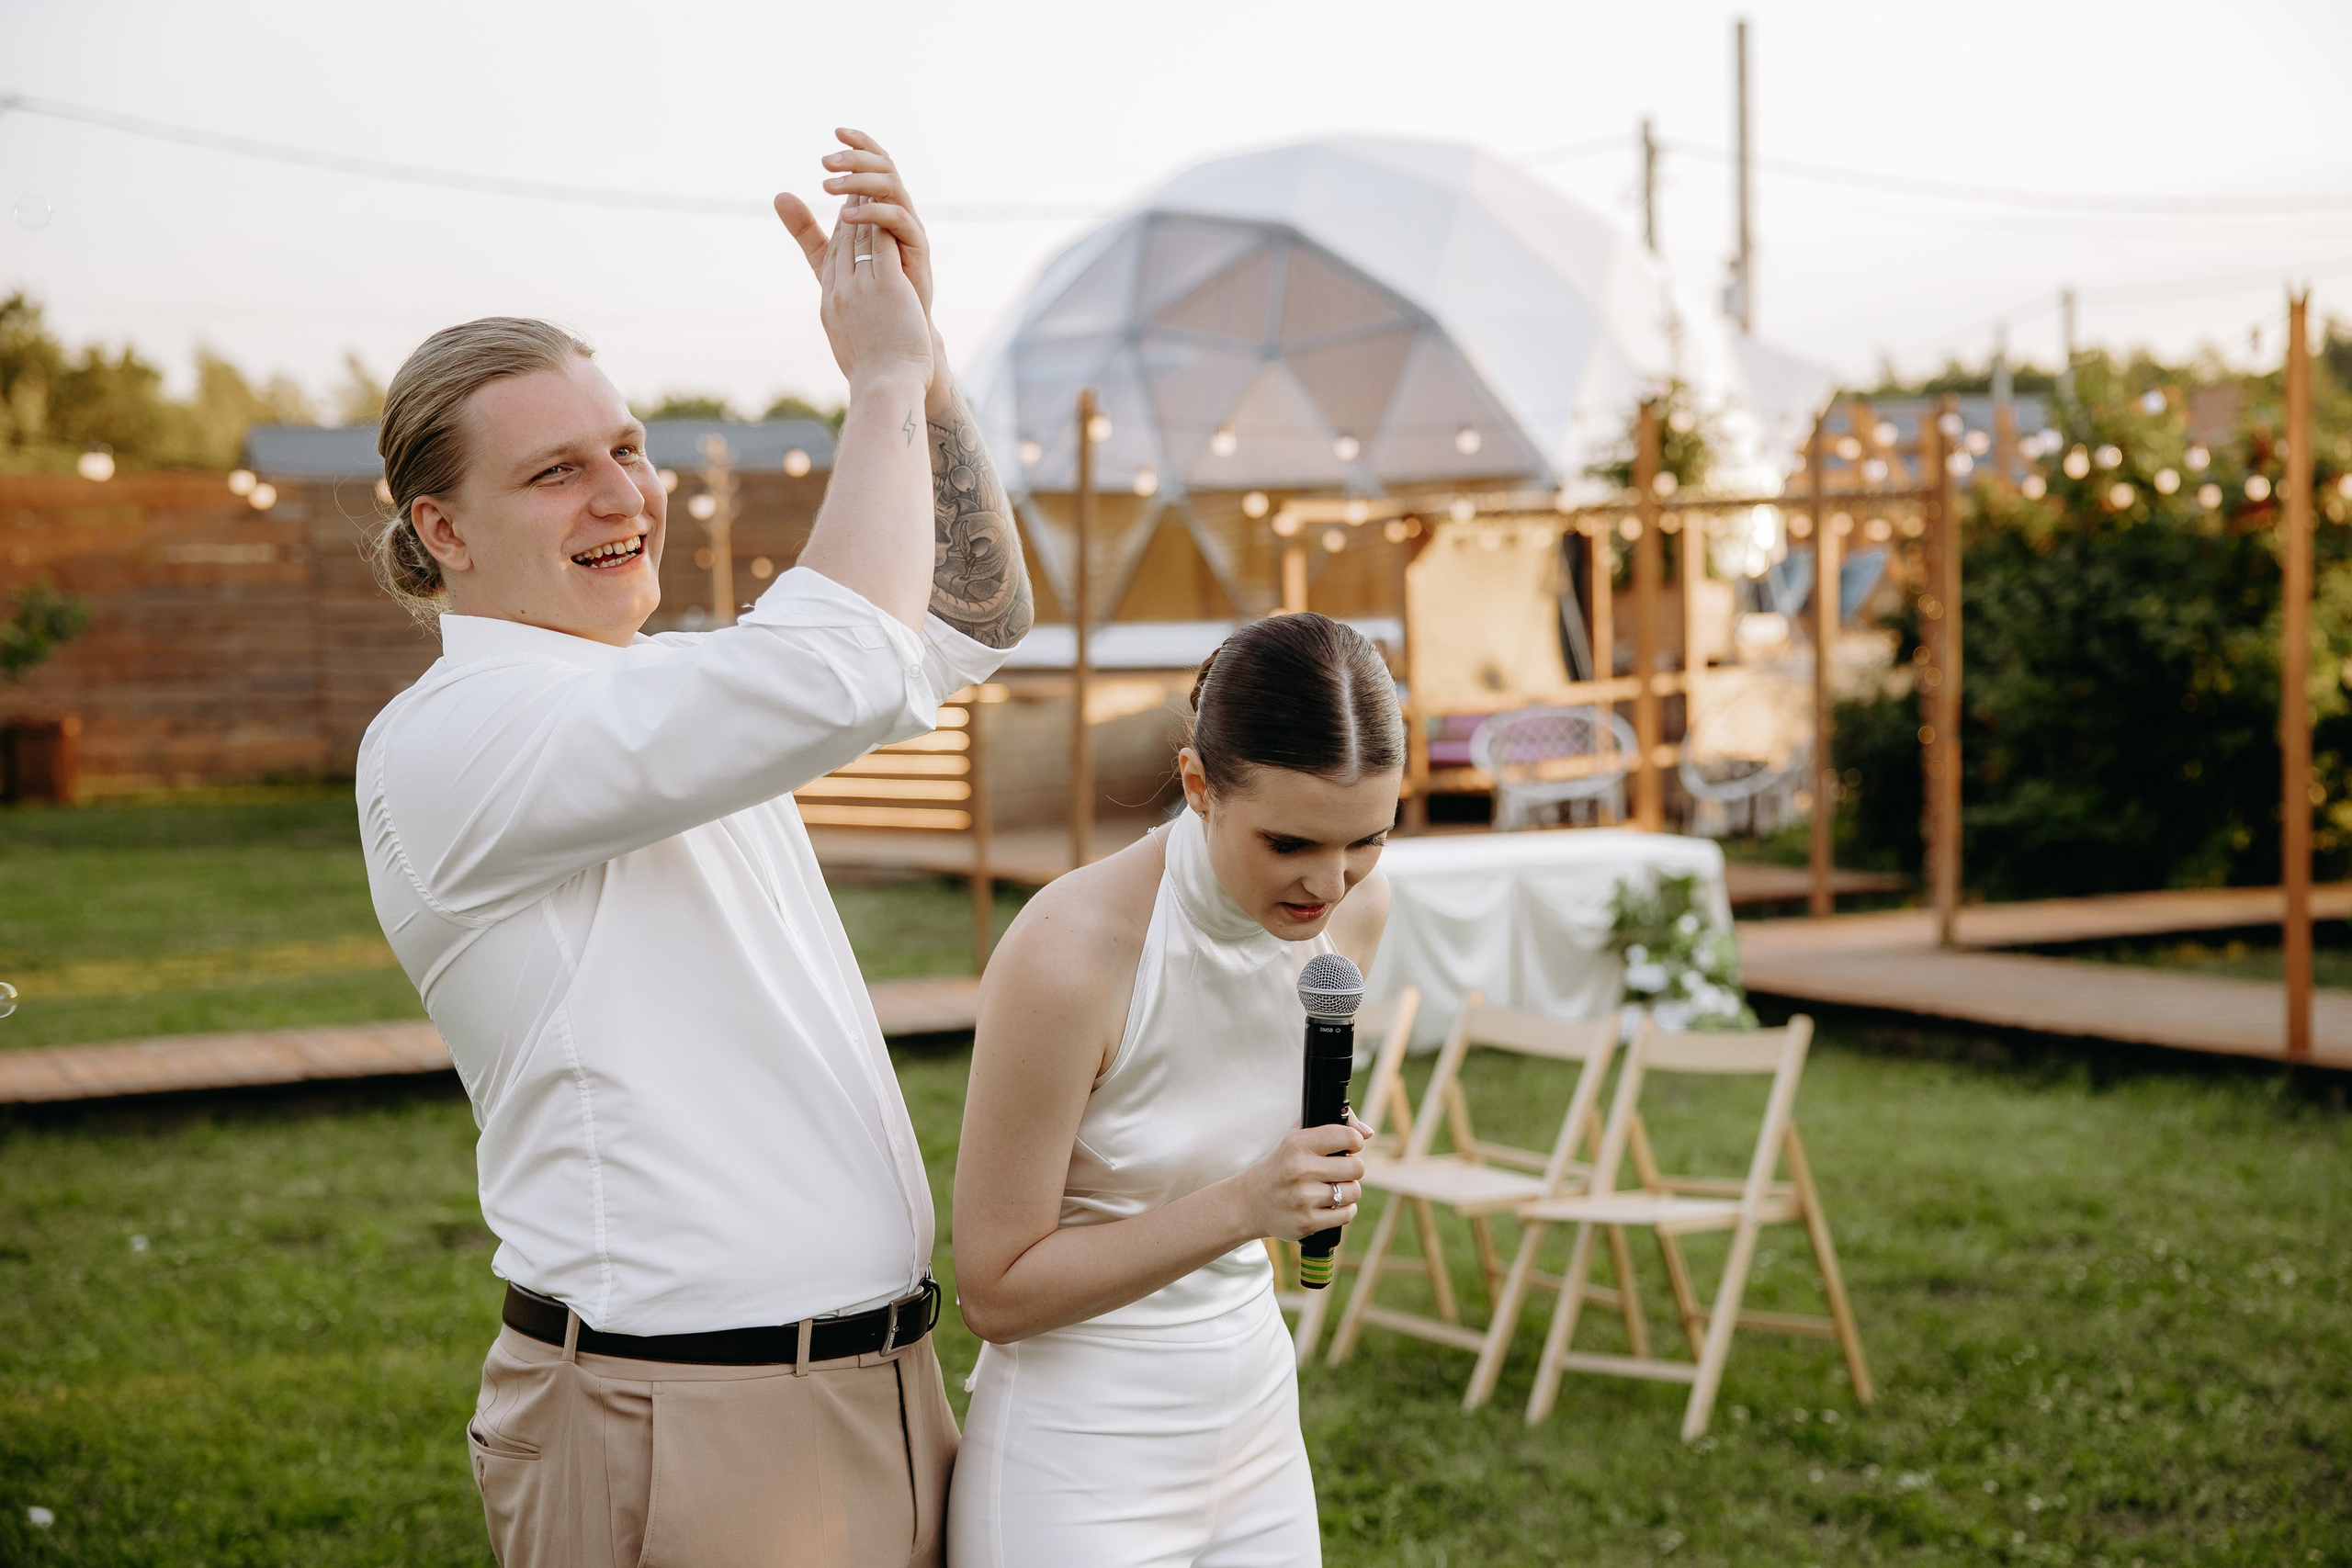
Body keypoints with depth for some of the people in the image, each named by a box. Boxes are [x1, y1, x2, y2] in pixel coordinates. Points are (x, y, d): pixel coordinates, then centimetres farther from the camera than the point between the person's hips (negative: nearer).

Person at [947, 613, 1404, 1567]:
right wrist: (1241, 1207, -26)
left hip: (1258, 1421, 6)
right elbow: (995, 1291, -19)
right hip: (1084, 1457, -6)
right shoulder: (1068, 954, -24)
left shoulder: (1352, 909, -5)